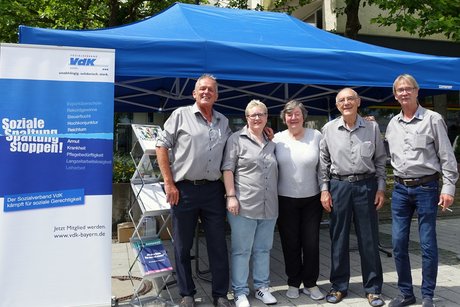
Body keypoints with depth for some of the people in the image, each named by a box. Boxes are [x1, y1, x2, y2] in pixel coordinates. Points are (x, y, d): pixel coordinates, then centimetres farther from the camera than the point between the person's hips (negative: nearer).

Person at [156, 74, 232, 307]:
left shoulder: (223, 122, 12)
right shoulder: (181, 115, -1)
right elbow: (162, 145, -3)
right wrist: (169, 183, -8)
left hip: (213, 190, 3)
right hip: (184, 189, -3)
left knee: (218, 244, 8)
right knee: (183, 245, 8)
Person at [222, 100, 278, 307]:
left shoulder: (271, 143, 15)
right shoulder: (237, 139, -2)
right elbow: (228, 169, -6)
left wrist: (276, 198, 17)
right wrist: (231, 196, -14)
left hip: (269, 207, 5)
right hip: (244, 205, -5)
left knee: (263, 249, 14)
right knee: (241, 250, 3)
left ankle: (262, 287, 28)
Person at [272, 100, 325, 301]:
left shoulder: (316, 136, -2)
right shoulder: (277, 139, -1)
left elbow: (323, 167, 2)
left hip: (312, 199, 0)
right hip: (285, 200, 0)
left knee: (311, 243, 6)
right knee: (290, 243, 9)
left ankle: (310, 284, 23)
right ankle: (293, 283, 25)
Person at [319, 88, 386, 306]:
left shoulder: (372, 127, 3)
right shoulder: (329, 129, 3)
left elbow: (380, 160, 6)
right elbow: (323, 161, 6)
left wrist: (381, 188, 0)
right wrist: (324, 189, 0)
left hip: (366, 186, 0)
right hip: (339, 186, 0)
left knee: (369, 239, 5)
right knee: (338, 238, 7)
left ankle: (373, 288, 19)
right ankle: (339, 286, 21)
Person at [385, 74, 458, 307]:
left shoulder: (433, 119, -3)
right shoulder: (392, 124, 10)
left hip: (426, 187, -4)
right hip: (400, 189, 4)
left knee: (428, 245, 1)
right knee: (398, 244, 6)